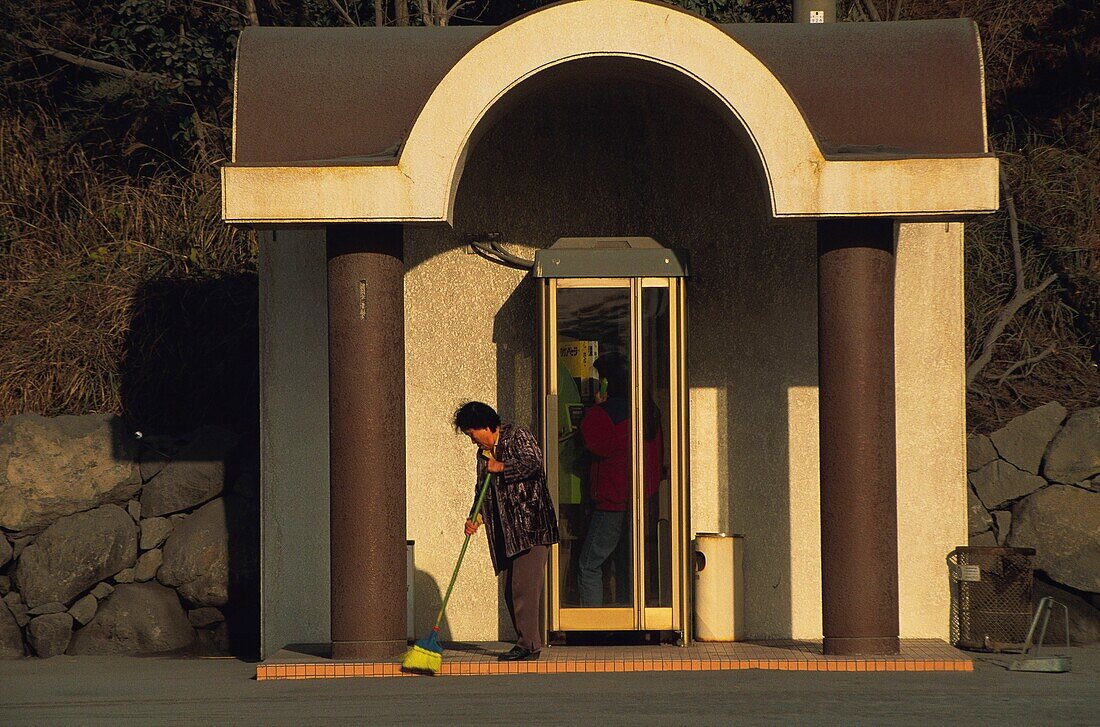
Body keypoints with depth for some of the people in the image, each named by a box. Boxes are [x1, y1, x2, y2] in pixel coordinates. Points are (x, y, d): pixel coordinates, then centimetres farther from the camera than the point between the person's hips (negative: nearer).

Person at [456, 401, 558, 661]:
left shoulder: (517, 437, -4)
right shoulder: (483, 453, 20)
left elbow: (534, 462, -21)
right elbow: (482, 491, 24)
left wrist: (502, 468, -13)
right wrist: (475, 518, 7)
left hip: (531, 525, -9)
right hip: (505, 532, 9)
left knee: (524, 585, -13)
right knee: (511, 590, 5)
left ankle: (528, 644, -14)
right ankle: (526, 643, 10)